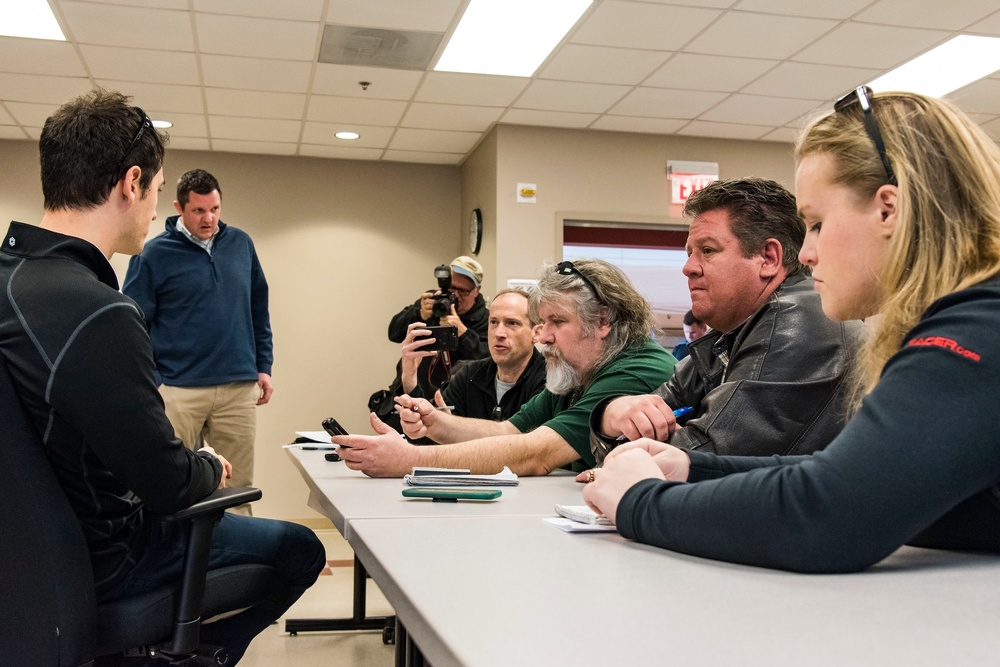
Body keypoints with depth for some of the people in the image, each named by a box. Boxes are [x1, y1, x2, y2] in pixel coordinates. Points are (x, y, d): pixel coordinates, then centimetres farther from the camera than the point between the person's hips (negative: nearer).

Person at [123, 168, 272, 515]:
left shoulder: (241, 244, 11)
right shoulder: (153, 254, 0)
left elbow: (259, 310, 17)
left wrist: (263, 366, 12)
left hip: (239, 389, 3)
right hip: (178, 391, -3)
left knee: (238, 490, 6)